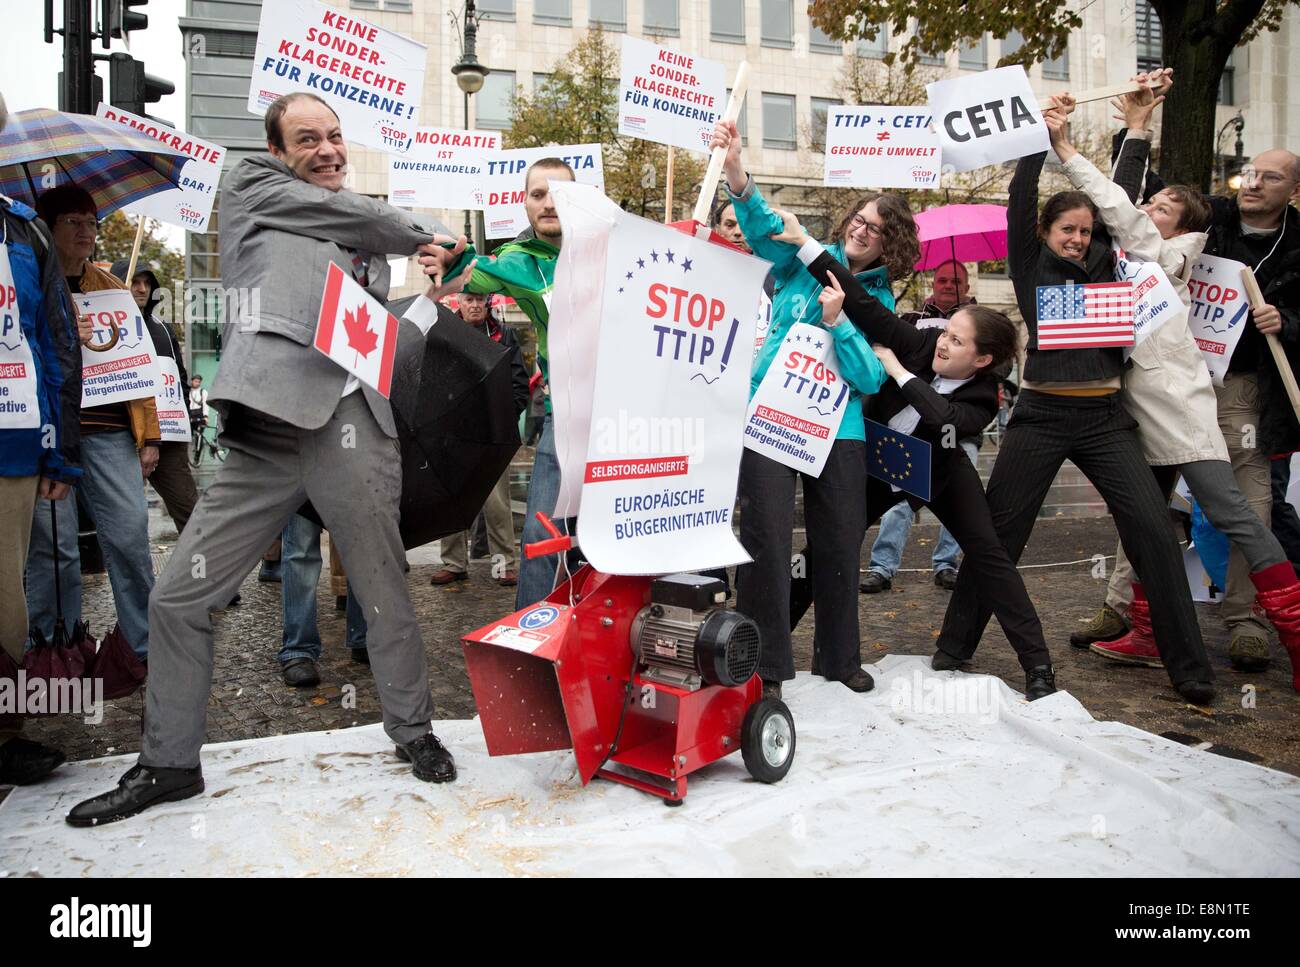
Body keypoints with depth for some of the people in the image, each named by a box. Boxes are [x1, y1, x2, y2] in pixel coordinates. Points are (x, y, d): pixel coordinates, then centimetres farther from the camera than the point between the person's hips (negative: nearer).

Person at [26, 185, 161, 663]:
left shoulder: (112, 289, 16)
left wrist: (148, 436, 9)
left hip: (108, 431, 2)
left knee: (130, 535, -5)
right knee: (53, 544, -2)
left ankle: (148, 645, 5)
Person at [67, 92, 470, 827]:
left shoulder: (371, 247, 23)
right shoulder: (252, 186, 16)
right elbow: (349, 210, 3)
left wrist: (435, 299, 10)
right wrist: (424, 235, 16)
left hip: (350, 427, 1)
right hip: (263, 435, -1)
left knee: (385, 594, 5)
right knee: (178, 599, 3)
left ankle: (414, 732, 26)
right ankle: (170, 764, 20)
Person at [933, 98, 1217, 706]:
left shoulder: (1102, 265, 15)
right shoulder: (1030, 266, 7)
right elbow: (1020, 201, -4)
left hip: (1105, 417, 3)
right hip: (1043, 415, -2)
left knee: (1153, 529, -8)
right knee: (997, 532, 0)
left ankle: (1190, 669, 1)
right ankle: (954, 646, 12)